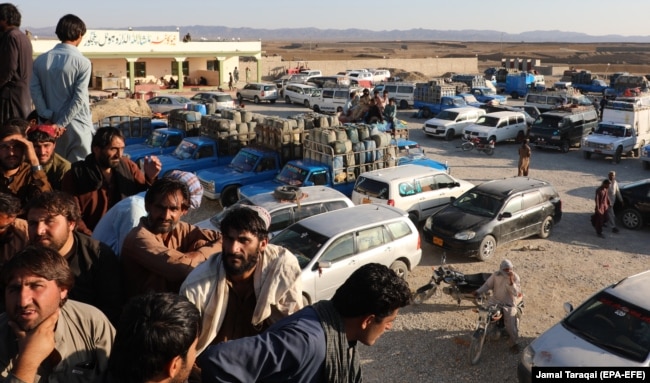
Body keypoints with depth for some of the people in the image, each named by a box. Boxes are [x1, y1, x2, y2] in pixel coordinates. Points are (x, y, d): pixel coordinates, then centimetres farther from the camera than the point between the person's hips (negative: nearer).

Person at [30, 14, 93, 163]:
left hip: (51, 123, 5)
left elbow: (34, 90, -1)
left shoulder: (40, 60, 4)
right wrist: (61, 124, -12)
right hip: (76, 125, -5)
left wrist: (47, 118, -2)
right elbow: (79, 98, -17)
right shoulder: (82, 62, -11)